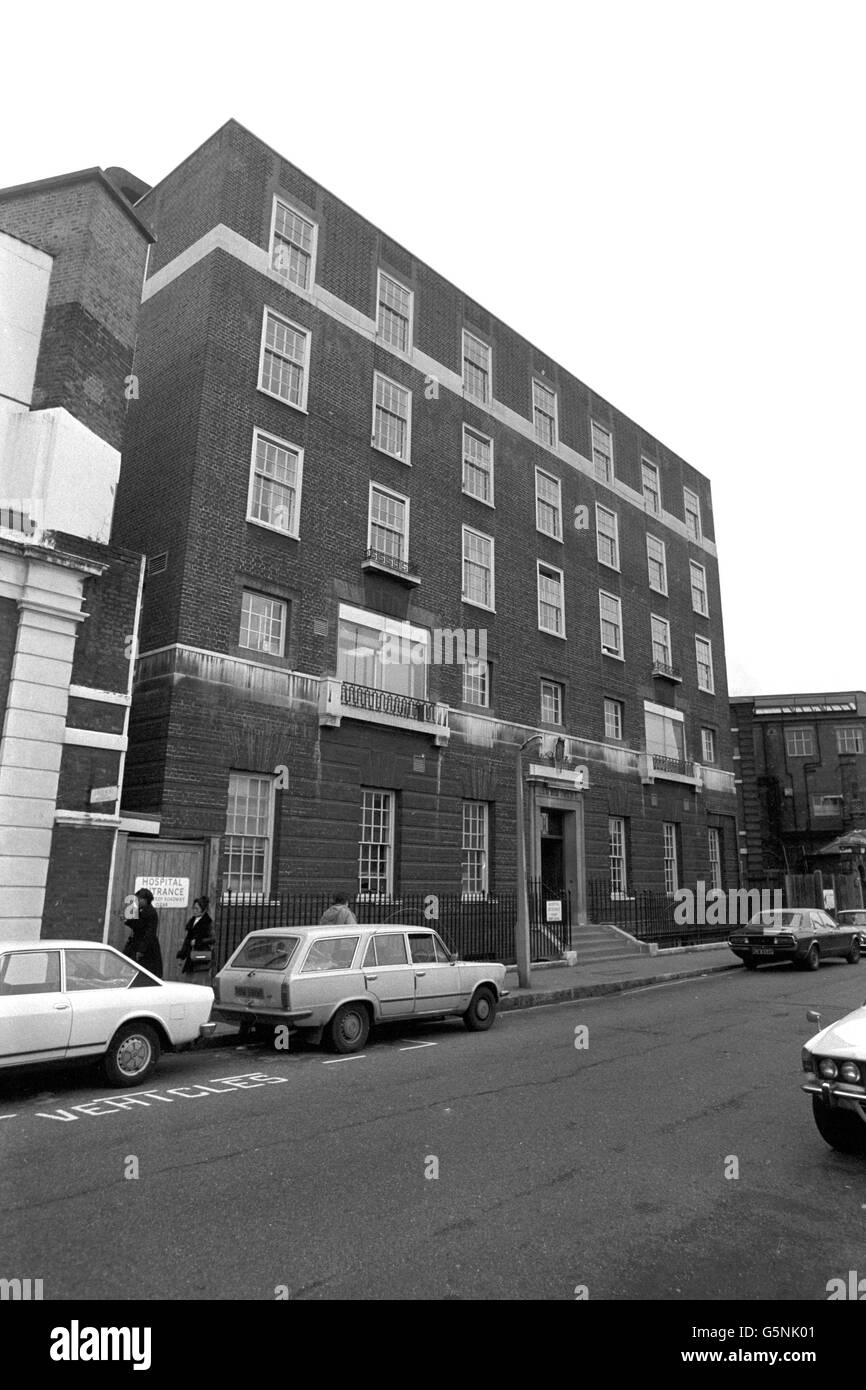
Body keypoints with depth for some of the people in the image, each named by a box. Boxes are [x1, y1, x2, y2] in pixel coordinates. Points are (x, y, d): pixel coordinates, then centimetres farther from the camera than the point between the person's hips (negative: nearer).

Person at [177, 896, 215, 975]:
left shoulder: (208, 922, -9)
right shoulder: (192, 920, 13)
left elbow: (212, 938, -13)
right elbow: (188, 937, 19)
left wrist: (197, 942, -18)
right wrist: (182, 954, 18)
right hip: (191, 955, 7)